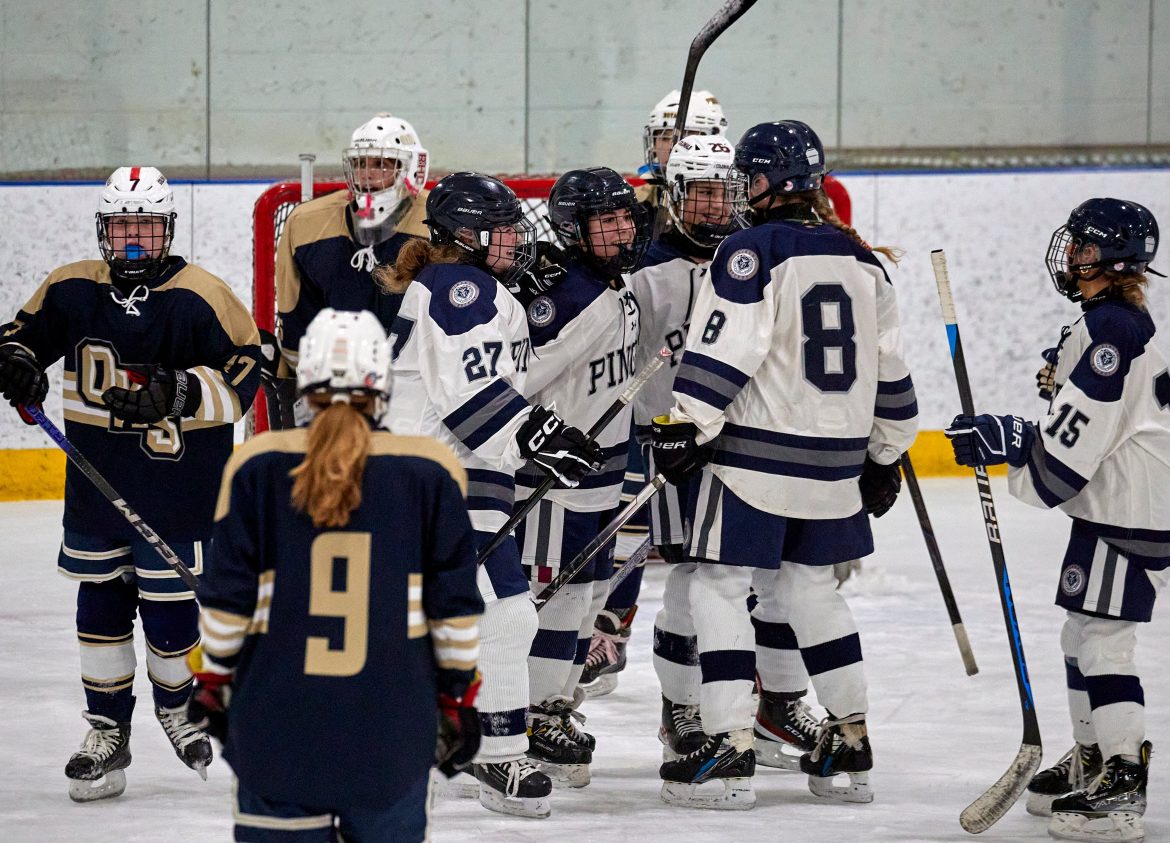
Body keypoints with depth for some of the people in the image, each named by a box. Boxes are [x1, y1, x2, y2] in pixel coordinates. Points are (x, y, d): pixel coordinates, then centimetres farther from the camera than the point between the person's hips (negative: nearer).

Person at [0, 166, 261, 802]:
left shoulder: (201, 298, -11)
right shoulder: (70, 289, 2)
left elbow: (243, 375, -13)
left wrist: (177, 393, -26)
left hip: (179, 481, -4)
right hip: (96, 479, 4)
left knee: (169, 603, 0)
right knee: (100, 602, 8)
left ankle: (177, 702, 29)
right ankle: (107, 731, 19)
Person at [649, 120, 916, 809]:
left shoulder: (754, 252, -11)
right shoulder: (863, 262, 10)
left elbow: (721, 353, -18)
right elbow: (890, 372, 15)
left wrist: (685, 428, -13)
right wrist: (886, 455, 24)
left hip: (755, 455, -7)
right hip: (835, 463, 7)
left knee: (721, 590, -1)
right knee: (811, 590, 20)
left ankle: (731, 749, -8)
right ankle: (851, 743, 22)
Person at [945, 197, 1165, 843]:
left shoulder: (1112, 331, -18)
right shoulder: (1116, 323, 16)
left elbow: (1069, 449, -22)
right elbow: (1080, 430, 19)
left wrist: (1006, 440, -15)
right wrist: (1016, 439, 9)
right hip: (1113, 507, 11)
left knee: (1101, 642, -11)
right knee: (1082, 636, 18)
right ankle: (1090, 763, 30)